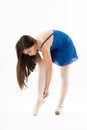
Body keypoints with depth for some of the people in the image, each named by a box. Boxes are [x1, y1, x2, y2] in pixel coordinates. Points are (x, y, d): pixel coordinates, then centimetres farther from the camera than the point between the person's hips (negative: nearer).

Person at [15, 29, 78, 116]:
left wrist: (46, 88, -28)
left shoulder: (43, 47, -39)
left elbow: (49, 69, -34)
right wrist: (44, 87, -11)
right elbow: (40, 65, -11)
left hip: (65, 45, -6)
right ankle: (40, 99, -17)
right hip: (54, 47, 6)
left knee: (64, 76, -2)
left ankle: (60, 105, 8)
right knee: (42, 67, -17)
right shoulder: (35, 45, -17)